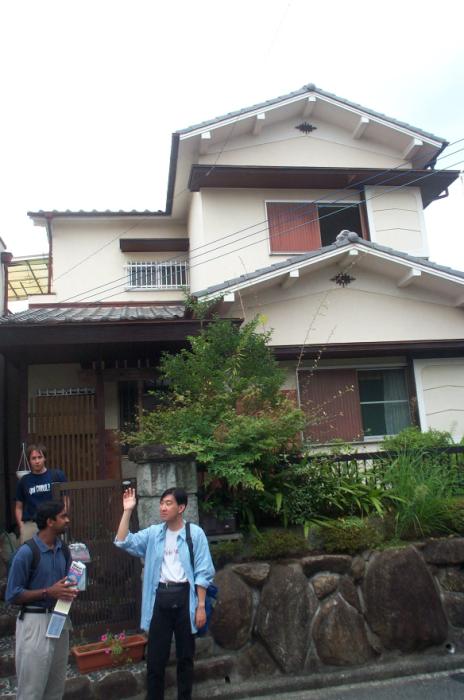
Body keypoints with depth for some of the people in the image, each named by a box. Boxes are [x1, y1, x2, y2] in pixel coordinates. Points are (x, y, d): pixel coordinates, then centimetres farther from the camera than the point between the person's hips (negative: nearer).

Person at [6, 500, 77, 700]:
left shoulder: (62, 549, 2)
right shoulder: (27, 552, -18)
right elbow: (12, 595, -15)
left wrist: (68, 590, -5)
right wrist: (48, 592, -21)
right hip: (36, 622, -6)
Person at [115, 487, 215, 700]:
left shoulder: (195, 533, -6)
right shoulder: (153, 533, 4)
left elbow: (203, 573, -5)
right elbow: (123, 542, -5)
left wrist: (201, 606, -8)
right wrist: (127, 511, -12)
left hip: (184, 596, -2)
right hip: (160, 597, 3)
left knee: (185, 655, 12)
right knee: (155, 655, 9)